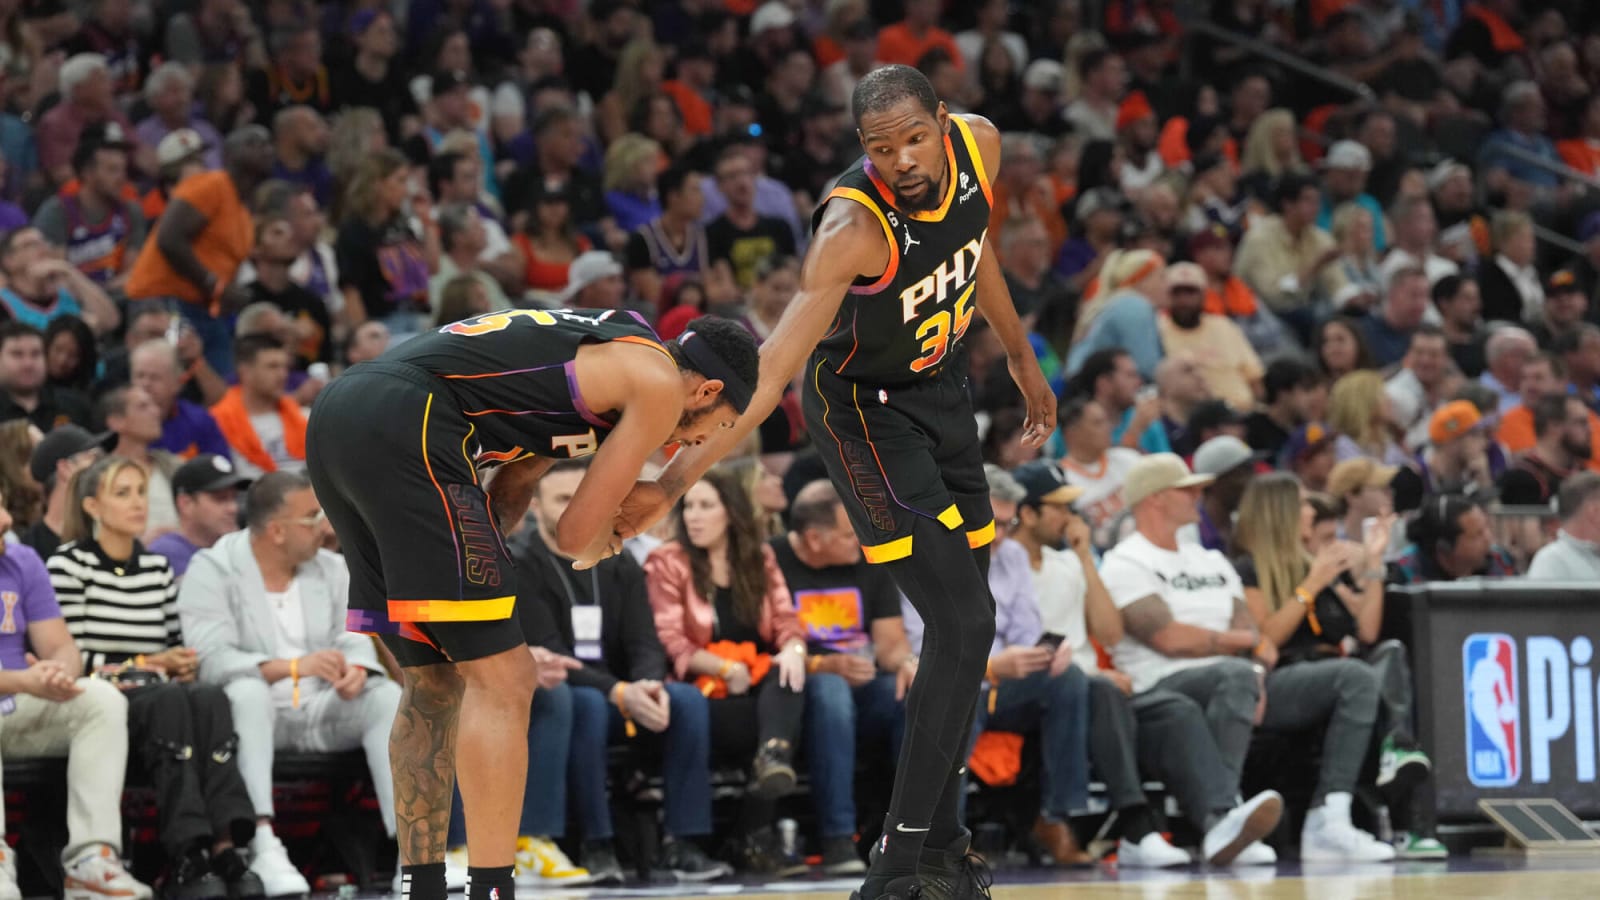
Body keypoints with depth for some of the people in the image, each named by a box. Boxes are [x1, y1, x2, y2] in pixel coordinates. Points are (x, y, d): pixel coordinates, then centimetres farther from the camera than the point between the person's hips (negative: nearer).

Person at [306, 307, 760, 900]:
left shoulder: (597, 350, 30)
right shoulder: (660, 382, 4)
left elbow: (507, 492, 29)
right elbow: (576, 534, 4)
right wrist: (601, 544, 24)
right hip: (406, 428, -9)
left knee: (436, 684, 18)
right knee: (501, 680, -5)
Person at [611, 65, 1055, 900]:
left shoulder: (978, 145, -13)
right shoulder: (853, 227, -33)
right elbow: (770, 370, -37)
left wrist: (1021, 359, 19)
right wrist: (674, 479, -44)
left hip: (937, 390, 7)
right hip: (863, 405, -7)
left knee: (962, 626, 10)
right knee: (963, 626, -16)